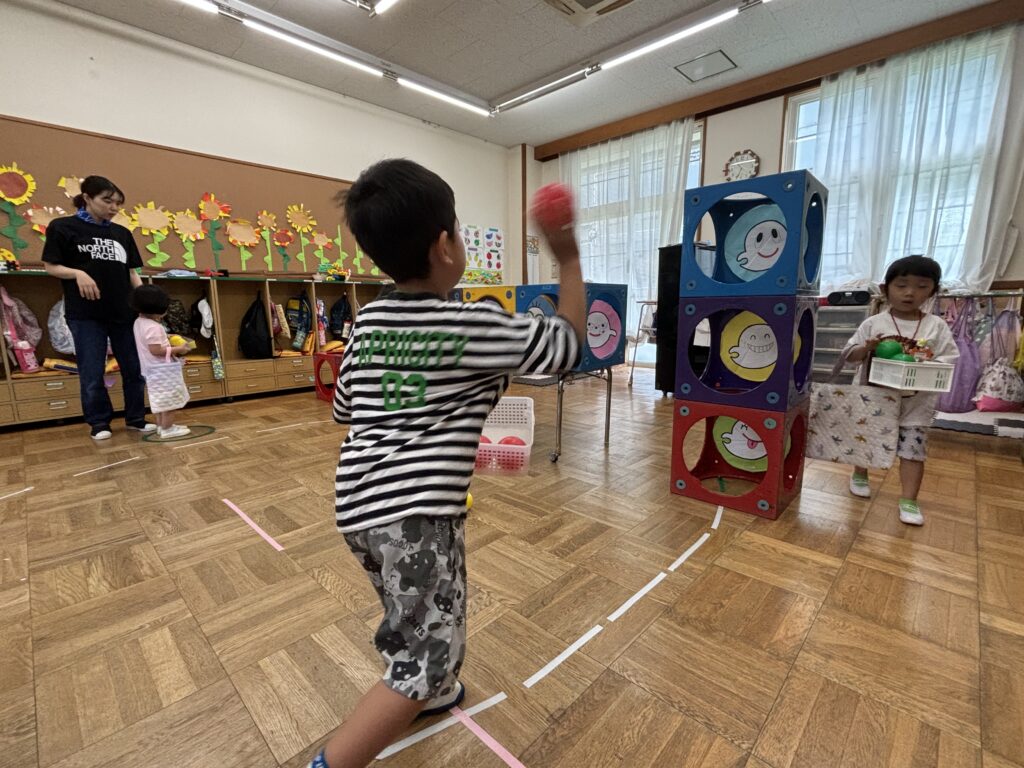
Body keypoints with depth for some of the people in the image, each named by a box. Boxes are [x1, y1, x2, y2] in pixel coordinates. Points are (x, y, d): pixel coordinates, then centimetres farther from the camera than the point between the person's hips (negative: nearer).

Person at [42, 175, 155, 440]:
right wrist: (78, 273, -19)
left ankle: (136, 418, 18)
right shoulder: (62, 227, 0)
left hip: (124, 311, 4)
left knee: (134, 368, 6)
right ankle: (99, 423, 16)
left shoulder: (122, 233, 12)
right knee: (92, 373, 2)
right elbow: (51, 266, 1)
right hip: (85, 313, -3)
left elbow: (132, 272, 11)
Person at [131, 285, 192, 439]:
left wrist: (167, 341, 12)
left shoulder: (139, 322, 8)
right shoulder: (153, 327, -24)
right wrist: (177, 349, -21)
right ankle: (167, 428, 5)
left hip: (152, 370, 10)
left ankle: (161, 425, 28)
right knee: (169, 399, -1)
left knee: (158, 399, 19)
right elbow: (155, 350, -27)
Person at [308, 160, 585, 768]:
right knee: (427, 659, 6)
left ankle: (433, 692, 52)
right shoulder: (477, 326, -11)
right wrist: (570, 259, 8)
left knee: (432, 606, 30)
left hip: (361, 503, 9)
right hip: (414, 513, -8)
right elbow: (568, 344, 1)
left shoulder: (368, 321, 6)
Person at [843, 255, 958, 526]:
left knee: (913, 449, 1)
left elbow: (947, 361, -2)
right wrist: (867, 349, -23)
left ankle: (909, 501, 10)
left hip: (916, 402, 0)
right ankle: (859, 475, 39)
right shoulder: (873, 323, -4)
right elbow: (849, 354, -4)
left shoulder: (937, 326, -1)